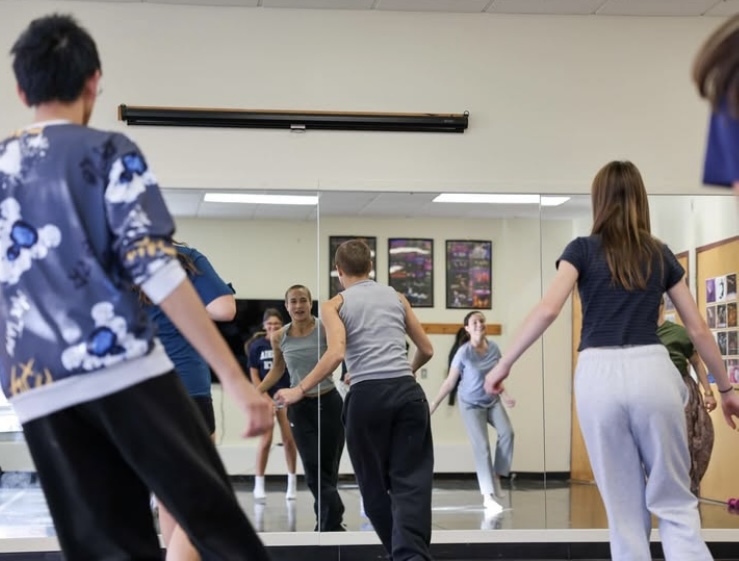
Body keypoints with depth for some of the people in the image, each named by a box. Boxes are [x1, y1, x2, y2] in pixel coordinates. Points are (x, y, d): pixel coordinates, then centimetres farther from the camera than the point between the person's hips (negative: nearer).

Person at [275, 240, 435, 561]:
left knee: (375, 486, 13)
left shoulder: (334, 305, 6)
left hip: (367, 396, -2)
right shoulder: (396, 297, 17)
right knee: (410, 482, -2)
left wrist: (299, 391, -5)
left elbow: (336, 354, -11)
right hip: (407, 393, 2)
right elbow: (426, 350, 22)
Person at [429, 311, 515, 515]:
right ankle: (488, 497, -5)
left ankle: (496, 479, -2)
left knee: (507, 432, -18)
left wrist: (504, 394, 0)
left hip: (493, 400, 4)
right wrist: (433, 404, -16)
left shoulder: (494, 348, -8)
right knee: (481, 446, -8)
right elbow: (450, 381, -15)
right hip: (471, 404, -4)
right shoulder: (464, 353, -20)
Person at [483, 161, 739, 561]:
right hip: (651, 370, 1)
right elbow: (698, 329, 16)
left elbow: (547, 309, -8)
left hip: (599, 375, -1)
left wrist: (504, 364, -2)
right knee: (674, 501, 9)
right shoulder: (660, 254, 14)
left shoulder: (583, 249, 7)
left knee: (624, 508, 10)